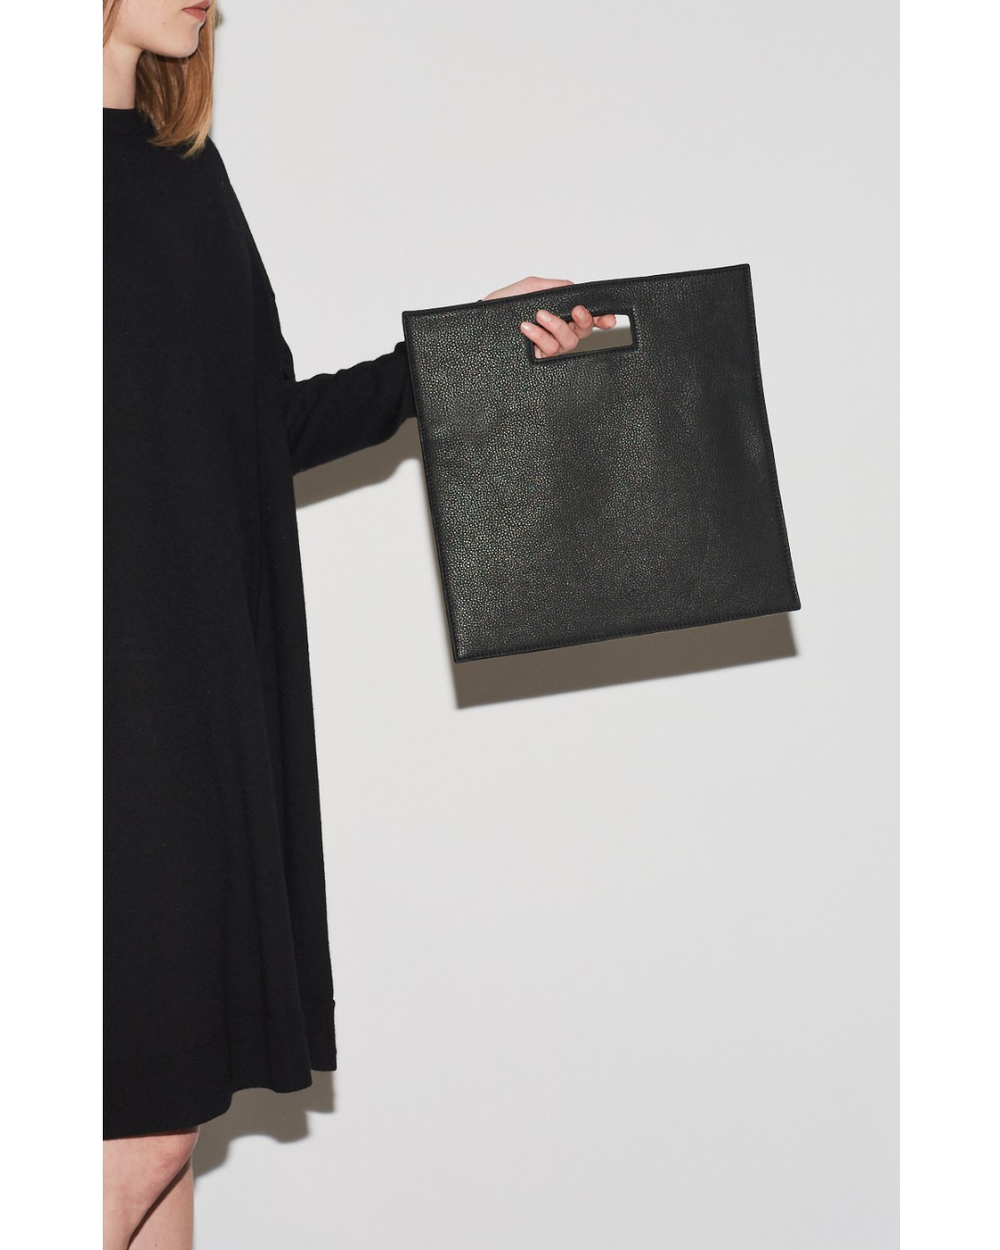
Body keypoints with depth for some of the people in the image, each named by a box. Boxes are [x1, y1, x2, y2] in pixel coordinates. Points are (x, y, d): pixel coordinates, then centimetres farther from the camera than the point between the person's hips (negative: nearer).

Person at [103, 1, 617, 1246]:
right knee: (141, 1122, -5)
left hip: (201, 679, 8)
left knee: (170, 1096, 11)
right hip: (113, 673, -8)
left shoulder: (183, 159, 15)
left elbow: (270, 422, 16)